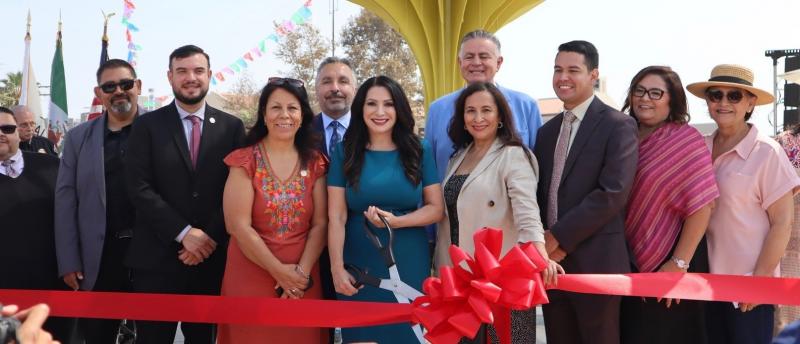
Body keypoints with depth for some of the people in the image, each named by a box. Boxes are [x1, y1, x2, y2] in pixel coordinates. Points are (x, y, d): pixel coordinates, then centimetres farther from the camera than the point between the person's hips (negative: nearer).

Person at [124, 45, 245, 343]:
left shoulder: (231, 127, 7)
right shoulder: (147, 126, 3)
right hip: (157, 259, -1)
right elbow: (139, 188, -6)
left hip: (212, 259, 2)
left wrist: (209, 237, -10)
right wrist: (184, 233, -14)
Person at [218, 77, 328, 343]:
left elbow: (320, 223, 0)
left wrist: (302, 271, -12)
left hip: (301, 281, 3)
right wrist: (280, 272, -12)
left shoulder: (315, 163, 4)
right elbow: (239, 226, -12)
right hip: (251, 276, -3)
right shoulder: (245, 161, -5)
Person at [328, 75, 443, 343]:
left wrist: (395, 221, -16)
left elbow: (436, 209, 0)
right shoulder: (344, 152, 0)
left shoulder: (419, 150, 1)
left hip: (409, 265, 1)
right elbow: (336, 217, -4)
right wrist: (337, 268, -13)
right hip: (359, 267, 0)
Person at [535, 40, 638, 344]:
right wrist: (542, 241, -2)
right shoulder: (548, 131, 15)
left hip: (595, 263, -6)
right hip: (550, 262, 6)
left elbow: (612, 193, -17)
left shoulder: (618, 126, -6)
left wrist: (558, 237, -16)